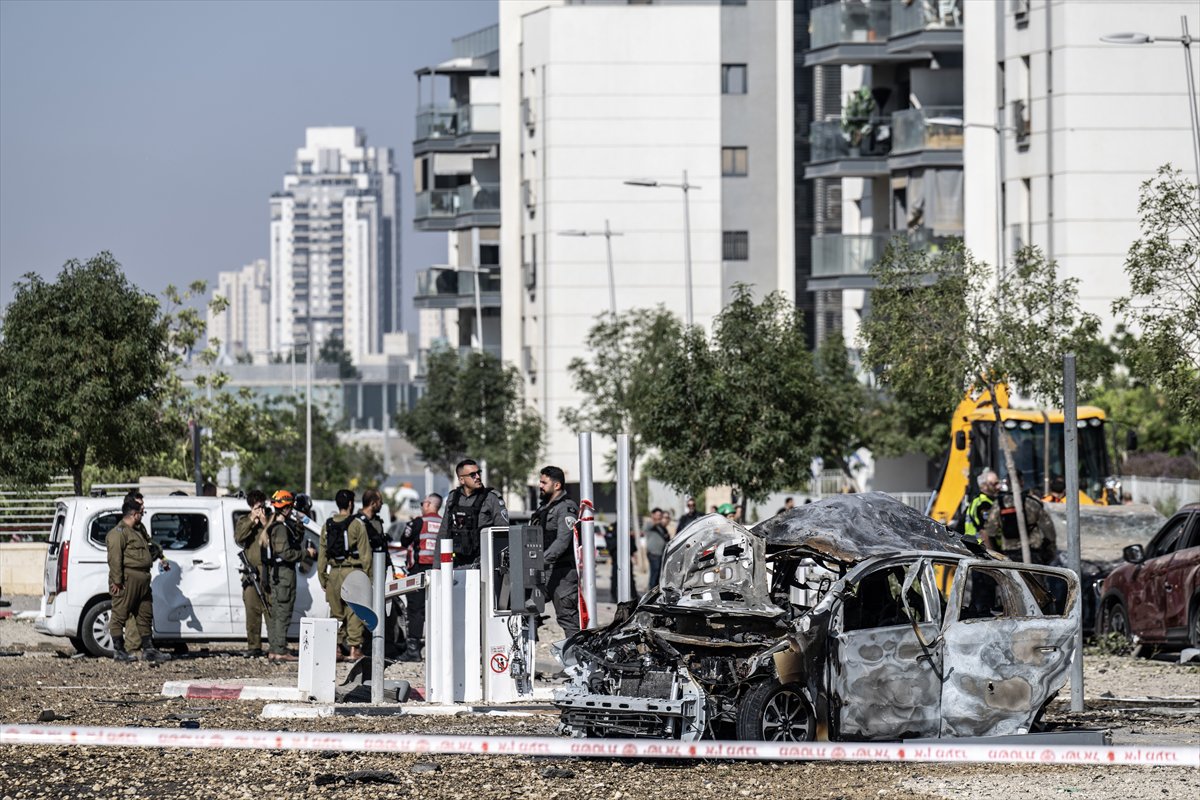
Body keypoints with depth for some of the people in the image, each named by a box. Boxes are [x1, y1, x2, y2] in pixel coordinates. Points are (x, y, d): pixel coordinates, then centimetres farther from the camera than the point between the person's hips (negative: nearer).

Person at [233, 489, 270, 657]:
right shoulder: (243, 522, 14)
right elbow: (238, 539, -4)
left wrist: (265, 524, -11)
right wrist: (251, 522, -8)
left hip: (268, 571, -2)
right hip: (251, 572, 2)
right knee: (252, 610, 1)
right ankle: (254, 647, 5)